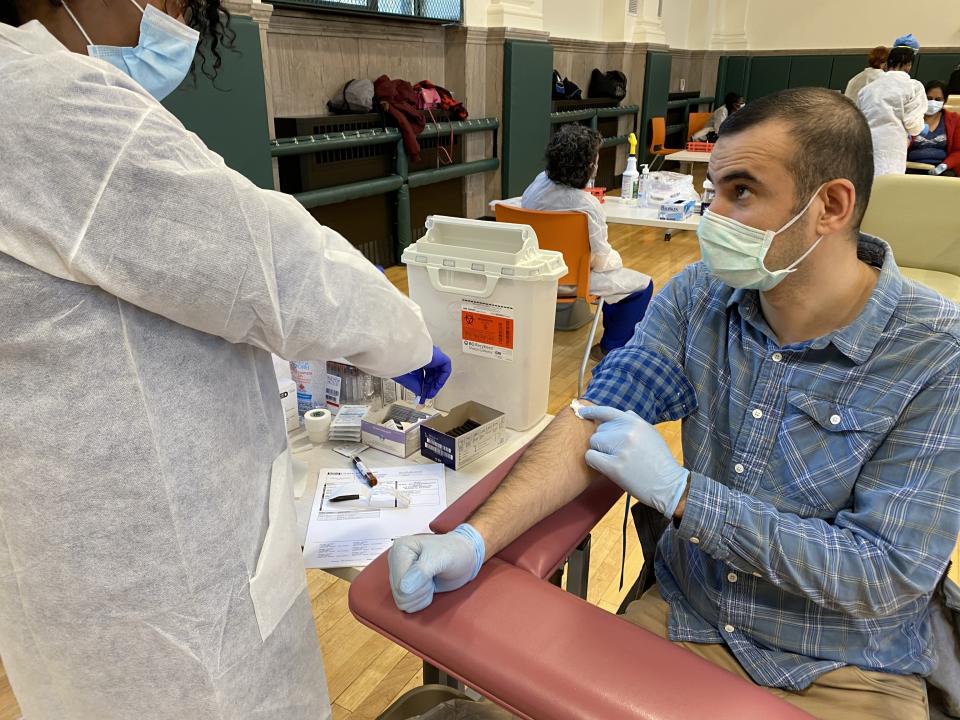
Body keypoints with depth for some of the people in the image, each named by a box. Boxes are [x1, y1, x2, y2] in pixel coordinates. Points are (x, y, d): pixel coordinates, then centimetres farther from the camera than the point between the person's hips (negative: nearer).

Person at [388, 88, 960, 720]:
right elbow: (596, 420, -14)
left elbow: (889, 575, -20)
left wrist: (678, 489, -25)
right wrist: (475, 539, -27)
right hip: (683, 618, 3)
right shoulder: (699, 296, -7)